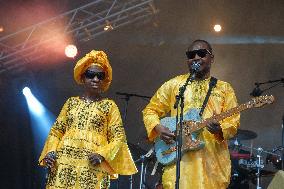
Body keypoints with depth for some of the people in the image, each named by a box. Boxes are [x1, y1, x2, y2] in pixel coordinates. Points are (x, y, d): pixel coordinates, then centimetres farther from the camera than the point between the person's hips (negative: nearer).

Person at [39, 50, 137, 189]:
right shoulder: (71, 102, 18)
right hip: (64, 162, 2)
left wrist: (102, 154, -12)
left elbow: (118, 137, 4)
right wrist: (51, 151, -2)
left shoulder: (109, 105, 10)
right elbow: (56, 130, 16)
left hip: (92, 166, -2)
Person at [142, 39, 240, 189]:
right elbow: (150, 110, 14)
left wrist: (220, 129, -18)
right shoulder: (173, 85, 12)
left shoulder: (224, 88, 12)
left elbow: (233, 121, 4)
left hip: (213, 160, 1)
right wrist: (158, 128, -6)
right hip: (179, 159, 0)